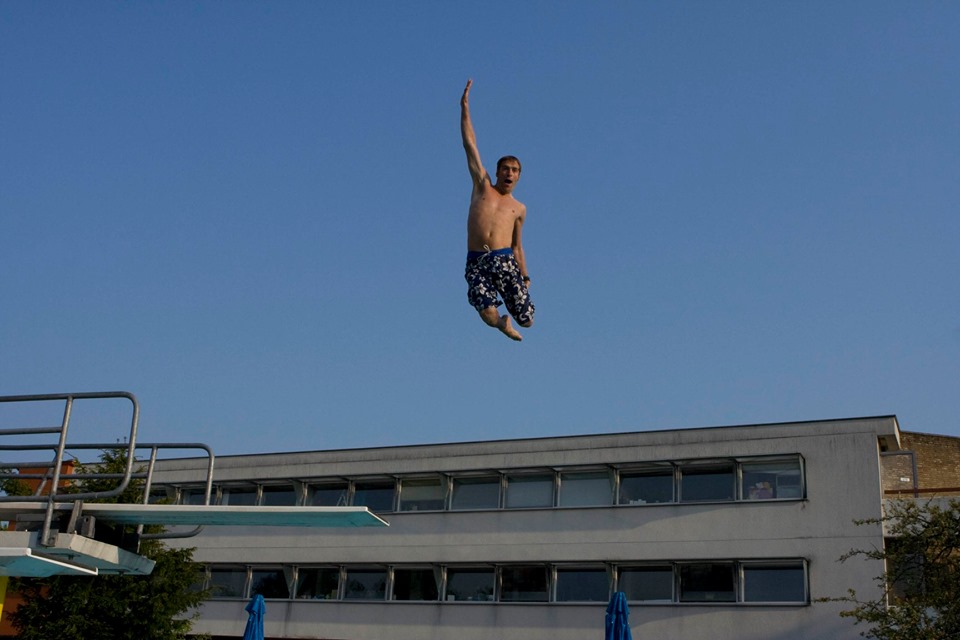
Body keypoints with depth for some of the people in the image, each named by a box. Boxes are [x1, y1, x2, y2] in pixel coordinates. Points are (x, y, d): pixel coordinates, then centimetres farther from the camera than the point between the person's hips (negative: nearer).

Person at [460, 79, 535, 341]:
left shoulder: (519, 208, 20)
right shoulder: (483, 186, 15)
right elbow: (470, 144, 13)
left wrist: (525, 278, 16)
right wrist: (465, 107, 11)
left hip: (504, 260, 2)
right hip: (476, 263, -2)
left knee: (526, 320, -7)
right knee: (488, 315, -22)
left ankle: (511, 314, 32)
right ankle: (502, 323, 17)